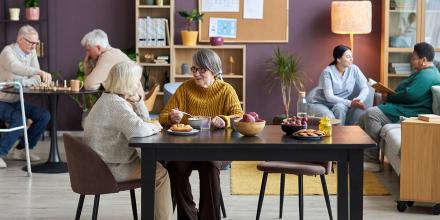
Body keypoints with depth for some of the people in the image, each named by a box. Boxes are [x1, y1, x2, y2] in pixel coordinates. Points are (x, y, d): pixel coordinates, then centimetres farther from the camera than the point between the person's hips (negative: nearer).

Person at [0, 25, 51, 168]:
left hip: (16, 101, 8)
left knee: (44, 116, -7)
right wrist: (40, 72, -54)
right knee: (19, 120, -31)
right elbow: (16, 68, -40)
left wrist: (21, 83, -22)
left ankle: (20, 150, 4)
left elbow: (36, 80, -1)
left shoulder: (31, 53, 5)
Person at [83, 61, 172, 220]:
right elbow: (138, 129, -37)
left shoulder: (112, 99, 12)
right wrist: (153, 127, -16)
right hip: (110, 168, -11)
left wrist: (137, 100, -2)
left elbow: (143, 119, 16)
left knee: (155, 166, 21)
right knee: (160, 174, -5)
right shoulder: (116, 104, -23)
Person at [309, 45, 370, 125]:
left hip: (340, 104, 3)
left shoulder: (354, 69, -8)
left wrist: (359, 100, -29)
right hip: (320, 103, -3)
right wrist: (350, 103, -32)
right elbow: (329, 97, -24)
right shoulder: (328, 72, -18)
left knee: (340, 107, -32)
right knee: (329, 118, -34)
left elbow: (365, 88, -7)